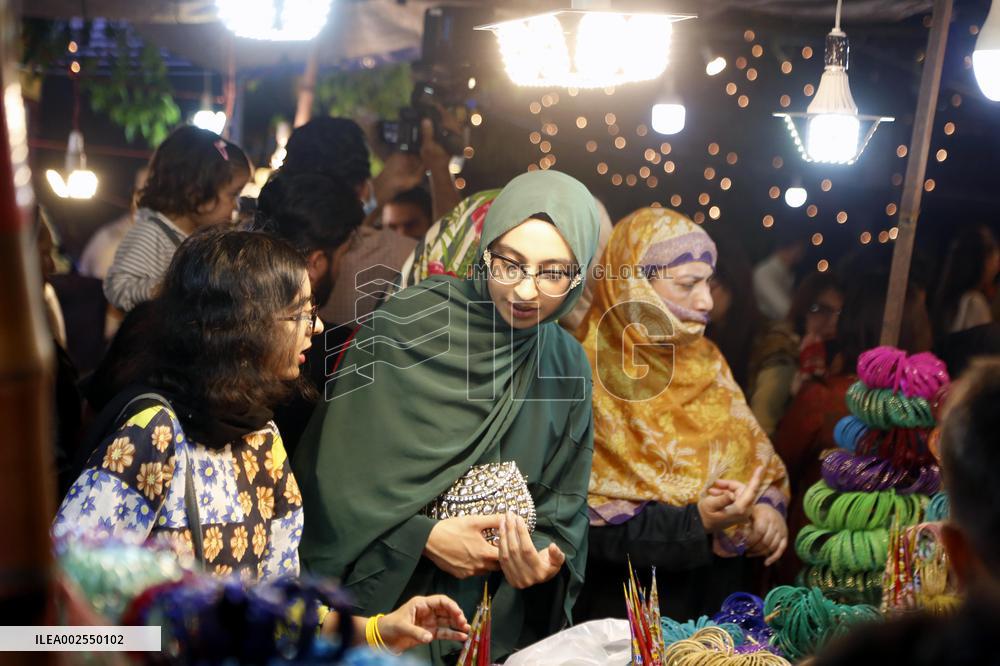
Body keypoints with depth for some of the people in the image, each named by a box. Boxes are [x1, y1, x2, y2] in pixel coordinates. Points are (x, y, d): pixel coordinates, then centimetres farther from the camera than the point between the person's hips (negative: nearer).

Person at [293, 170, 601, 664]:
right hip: (379, 592, -3)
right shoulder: (408, 324, -15)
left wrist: (545, 556, -17)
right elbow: (334, 464, -13)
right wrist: (422, 537, -19)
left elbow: (564, 499, 2)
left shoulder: (566, 367, -2)